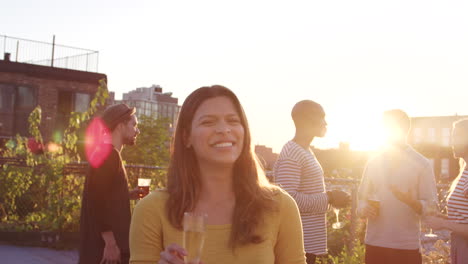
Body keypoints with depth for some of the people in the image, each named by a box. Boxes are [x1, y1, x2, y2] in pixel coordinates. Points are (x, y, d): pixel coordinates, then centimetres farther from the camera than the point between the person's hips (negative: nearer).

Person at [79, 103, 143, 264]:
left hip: (103, 245, 10)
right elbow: (98, 200, -23)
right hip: (104, 246, -10)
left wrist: (129, 195, 12)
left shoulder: (108, 154, 16)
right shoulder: (108, 154, -14)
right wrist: (110, 242, -23)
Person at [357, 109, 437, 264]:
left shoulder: (422, 164, -1)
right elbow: (362, 198, 13)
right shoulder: (373, 163, 8)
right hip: (375, 243, 3)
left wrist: (411, 202, -23)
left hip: (407, 246, -3)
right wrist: (363, 209, -9)